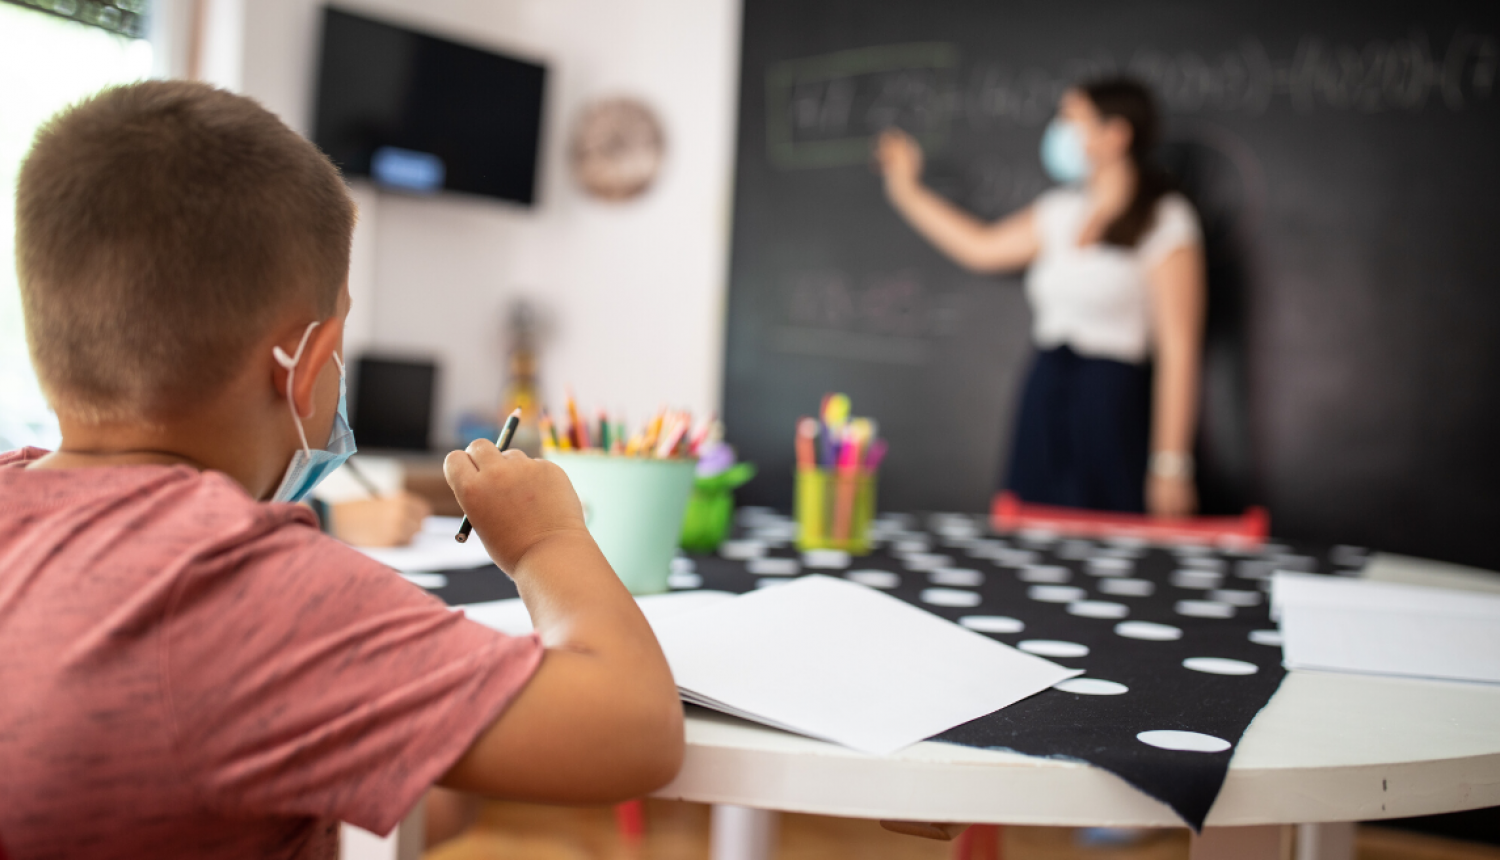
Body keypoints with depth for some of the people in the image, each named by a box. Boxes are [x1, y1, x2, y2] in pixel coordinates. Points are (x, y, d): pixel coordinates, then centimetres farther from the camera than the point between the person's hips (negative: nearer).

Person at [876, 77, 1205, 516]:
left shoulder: (1164, 221, -7)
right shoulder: (1061, 211, 13)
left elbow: (1178, 351, -12)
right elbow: (982, 247, 29)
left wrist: (1170, 466, -17)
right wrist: (907, 189, 34)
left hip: (1113, 403, -6)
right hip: (1044, 399, 6)